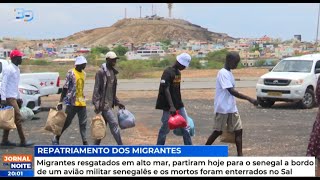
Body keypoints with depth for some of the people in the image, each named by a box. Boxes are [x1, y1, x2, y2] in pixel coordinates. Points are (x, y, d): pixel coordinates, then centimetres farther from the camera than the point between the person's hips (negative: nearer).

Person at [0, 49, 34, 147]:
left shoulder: (17, 69, 16)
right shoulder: (8, 69, -13)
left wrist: (18, 97, 21)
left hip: (14, 97, 9)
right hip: (9, 97, -9)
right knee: (18, 118, -10)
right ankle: (23, 141, -8)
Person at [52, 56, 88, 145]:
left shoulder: (83, 73, 12)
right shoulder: (71, 73, -9)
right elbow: (65, 88, -10)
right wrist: (60, 102, -12)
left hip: (82, 103, 6)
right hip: (72, 102, -6)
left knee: (83, 123, 3)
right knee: (67, 122, 1)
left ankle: (85, 142, 5)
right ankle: (56, 138, 17)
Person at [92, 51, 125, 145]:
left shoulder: (113, 72, 13)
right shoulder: (101, 72, -12)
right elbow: (96, 89, -15)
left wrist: (117, 102, 18)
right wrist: (97, 105, -20)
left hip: (110, 103, 8)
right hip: (104, 104, -8)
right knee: (114, 124, -9)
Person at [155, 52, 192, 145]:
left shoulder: (178, 72, 10)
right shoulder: (167, 72, -16)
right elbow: (166, 90, -24)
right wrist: (171, 106, -31)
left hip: (179, 104, 8)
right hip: (168, 106, -8)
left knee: (185, 126, 8)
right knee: (165, 128, 0)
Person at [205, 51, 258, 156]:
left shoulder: (229, 73, 12)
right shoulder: (223, 73, -17)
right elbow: (231, 91, -25)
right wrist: (249, 99, -29)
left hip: (232, 108, 8)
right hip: (222, 108, -8)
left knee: (238, 130, 0)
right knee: (218, 131, 2)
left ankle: (240, 155, -1)